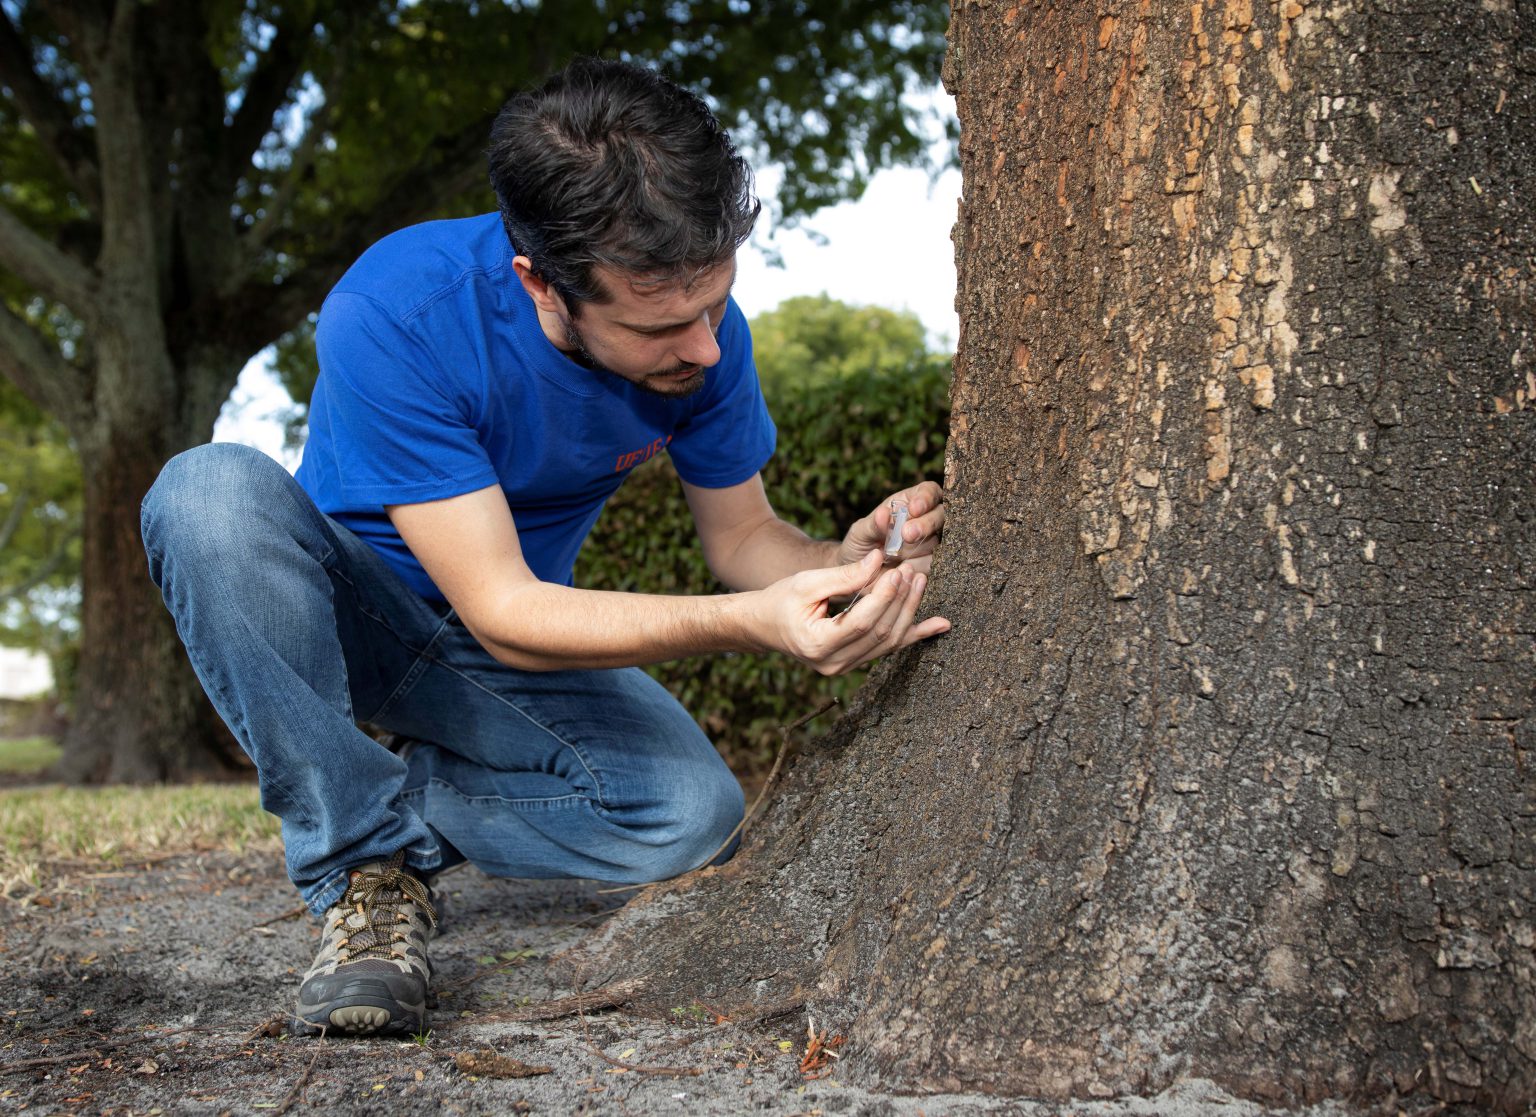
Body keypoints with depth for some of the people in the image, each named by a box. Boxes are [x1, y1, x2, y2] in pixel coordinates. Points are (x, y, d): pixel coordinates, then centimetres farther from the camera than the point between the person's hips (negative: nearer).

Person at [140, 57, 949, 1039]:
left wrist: (844, 562, -29)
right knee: (215, 490, -36)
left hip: (509, 661, 3)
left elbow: (743, 534, -4)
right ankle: (362, 865, -21)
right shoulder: (394, 318, -33)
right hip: (342, 615, -3)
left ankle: (392, 813, -2)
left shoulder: (704, 332, -18)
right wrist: (750, 621, -45)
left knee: (695, 812, -23)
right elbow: (502, 612, -33)